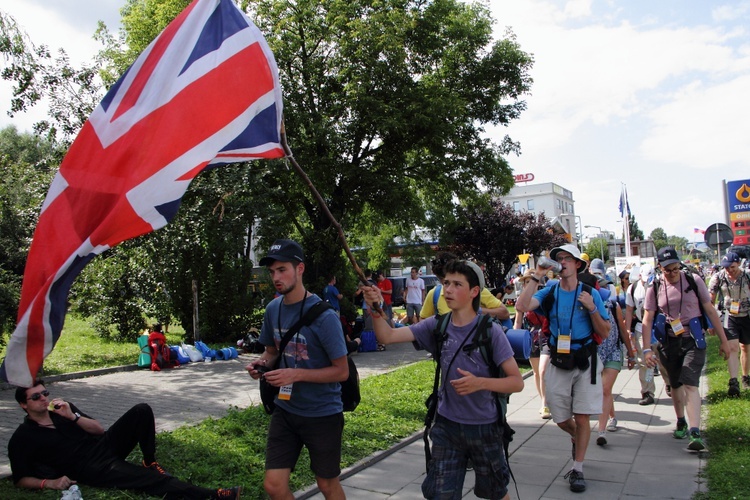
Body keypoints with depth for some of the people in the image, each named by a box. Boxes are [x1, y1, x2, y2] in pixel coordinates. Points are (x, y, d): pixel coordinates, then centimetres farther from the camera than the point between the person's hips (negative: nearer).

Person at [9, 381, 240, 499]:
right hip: (92, 469, -6)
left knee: (141, 411, -19)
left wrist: (72, 416, -7)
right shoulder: (22, 438, 1)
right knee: (153, 480, -26)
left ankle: (150, 461, -3)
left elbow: (99, 429, 8)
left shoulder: (61, 408, 14)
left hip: (104, 445, 6)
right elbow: (21, 479, -2)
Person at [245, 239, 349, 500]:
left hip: (323, 414, -5)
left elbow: (341, 371, -17)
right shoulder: (273, 309, -2)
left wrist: (297, 374, -26)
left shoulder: (323, 315, -21)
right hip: (285, 410, 5)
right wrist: (261, 363, -9)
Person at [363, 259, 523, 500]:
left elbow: (517, 382, -14)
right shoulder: (437, 325, -6)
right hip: (446, 425, 2)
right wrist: (375, 308, -30)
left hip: (484, 426, -2)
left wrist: (481, 383, -30)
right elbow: (388, 336, -12)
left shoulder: (490, 330, -16)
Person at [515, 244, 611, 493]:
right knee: (561, 419, 10)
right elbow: (522, 306, -21)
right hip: (558, 364, 2)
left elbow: (604, 333, -4)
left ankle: (577, 469, 15)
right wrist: (536, 277, -19)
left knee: (582, 417, 0)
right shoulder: (549, 293, -2)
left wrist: (592, 308, -19)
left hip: (585, 363, -1)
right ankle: (576, 438, 44)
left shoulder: (591, 294, -3)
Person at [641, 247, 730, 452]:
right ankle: (681, 422, 34)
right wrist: (647, 349, -8)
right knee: (675, 385, 14)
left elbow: (710, 310, 3)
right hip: (669, 343, 2)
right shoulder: (655, 288, -2)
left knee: (690, 384, -14)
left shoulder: (693, 280, -3)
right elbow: (647, 320, -2)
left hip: (693, 341, -2)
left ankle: (695, 432, -15)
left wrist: (723, 340, 4)